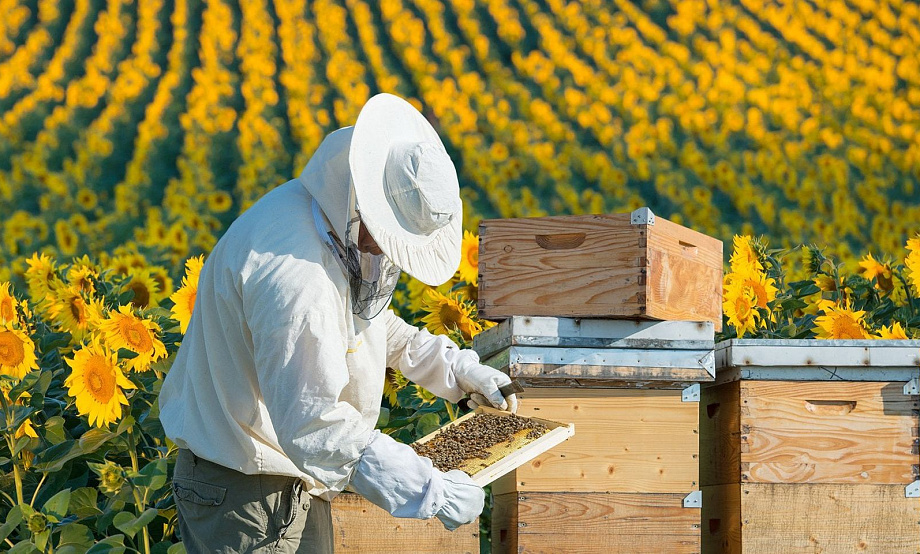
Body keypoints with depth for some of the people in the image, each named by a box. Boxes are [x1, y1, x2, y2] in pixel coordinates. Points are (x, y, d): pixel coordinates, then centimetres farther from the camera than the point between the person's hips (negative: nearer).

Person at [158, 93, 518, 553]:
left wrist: (453, 367, 12)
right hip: (244, 493, -10)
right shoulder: (293, 272, -31)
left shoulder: (329, 221, 0)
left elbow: (365, 317, 21)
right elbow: (313, 426, -34)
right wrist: (430, 491, -31)